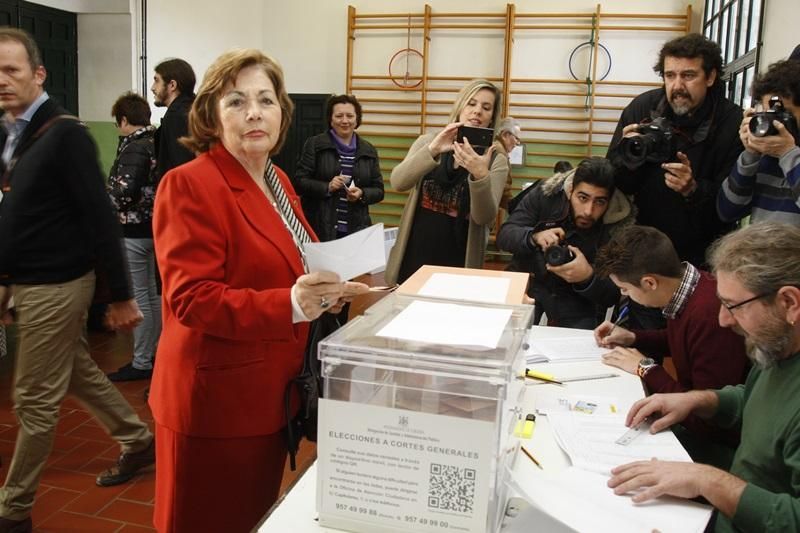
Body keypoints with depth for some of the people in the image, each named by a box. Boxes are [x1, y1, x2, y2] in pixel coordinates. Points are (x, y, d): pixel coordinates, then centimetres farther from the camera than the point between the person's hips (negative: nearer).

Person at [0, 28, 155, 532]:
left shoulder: (65, 133, -16)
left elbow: (100, 217, -18)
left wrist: (122, 295, -17)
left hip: (54, 283, -8)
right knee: (80, 373, 20)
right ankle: (139, 441, 38)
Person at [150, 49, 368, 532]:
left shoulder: (277, 180, 9)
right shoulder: (189, 185, -17)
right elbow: (190, 299, -23)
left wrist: (328, 291, -2)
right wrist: (291, 305, -34)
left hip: (272, 392, 8)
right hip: (216, 396, -8)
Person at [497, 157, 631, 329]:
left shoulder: (620, 226, -16)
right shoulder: (546, 194, -12)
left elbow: (612, 296, -12)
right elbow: (504, 236, -11)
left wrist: (588, 278, -35)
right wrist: (534, 237, -32)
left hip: (578, 301, 0)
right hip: (528, 281, 1)